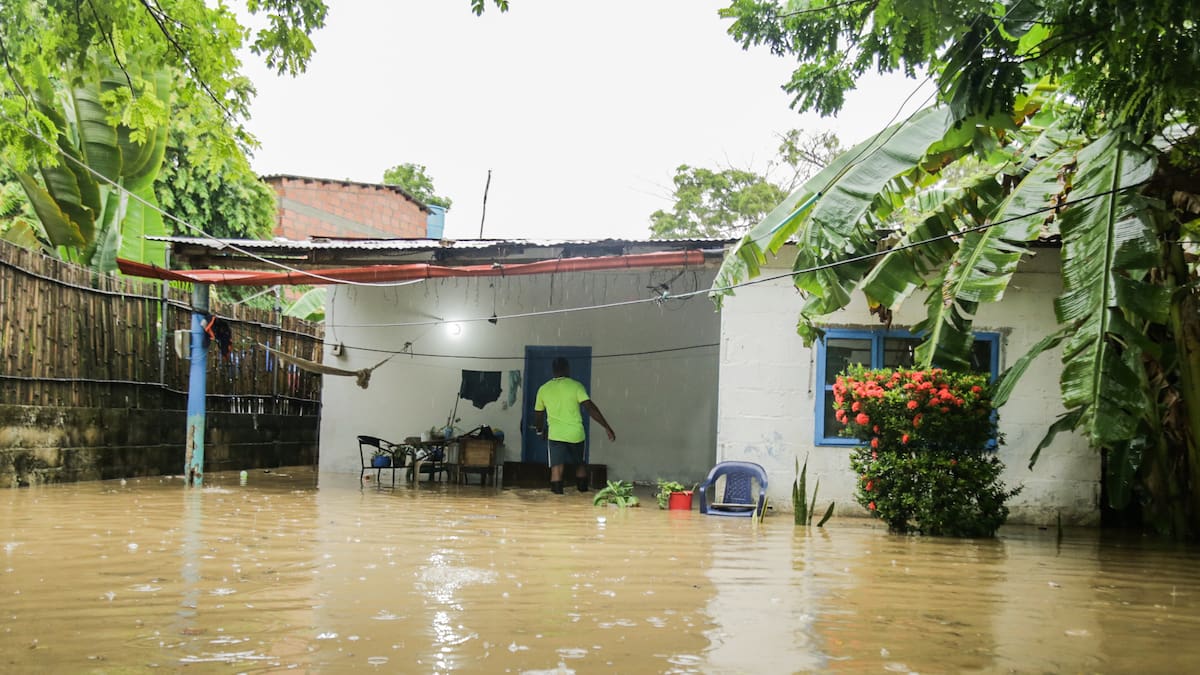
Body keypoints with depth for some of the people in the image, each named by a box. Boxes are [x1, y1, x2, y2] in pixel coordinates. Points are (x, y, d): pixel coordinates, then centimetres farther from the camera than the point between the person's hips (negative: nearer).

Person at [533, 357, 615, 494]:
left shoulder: (543, 389, 6)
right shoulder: (576, 386, -3)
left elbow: (538, 414, 17)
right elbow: (590, 408, -12)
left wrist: (540, 430, 37)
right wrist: (607, 427, -11)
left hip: (555, 435, 0)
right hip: (576, 434, 0)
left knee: (556, 469, -3)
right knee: (580, 465, 20)